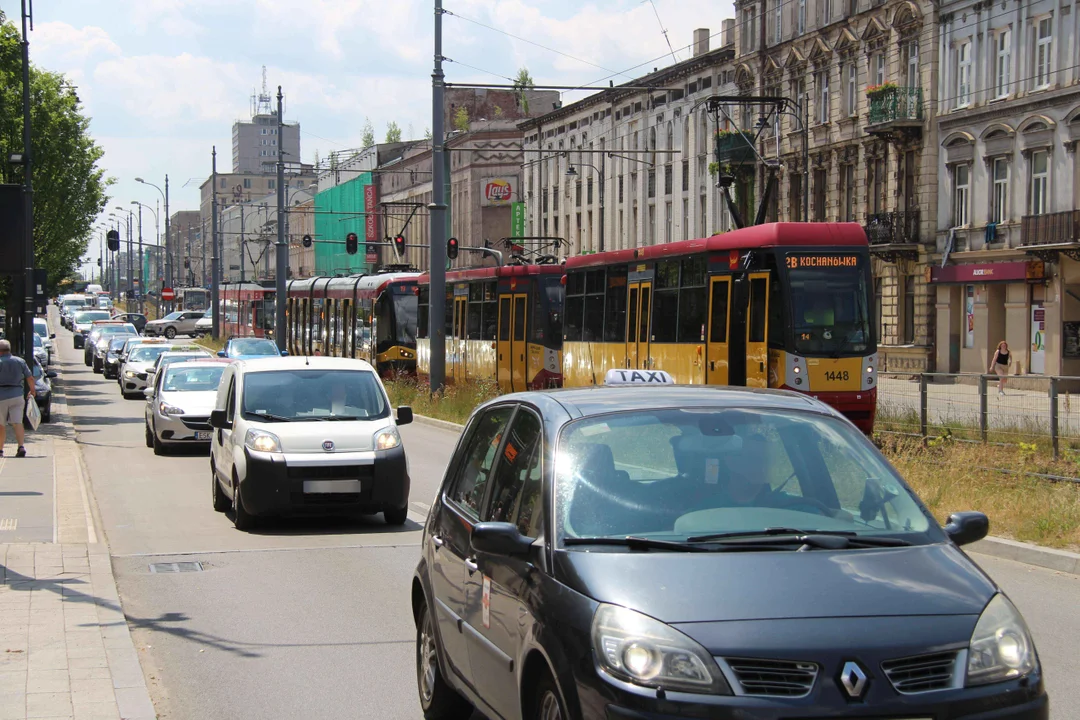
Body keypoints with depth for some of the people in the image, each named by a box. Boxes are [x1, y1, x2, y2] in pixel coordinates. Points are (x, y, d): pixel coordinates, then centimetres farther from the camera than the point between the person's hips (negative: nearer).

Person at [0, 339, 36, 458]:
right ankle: (21, 447, -19)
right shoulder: (20, 361, 5)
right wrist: (33, 390, 25)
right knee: (18, 423, -2)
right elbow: (30, 378, 9)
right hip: (17, 395, 3)